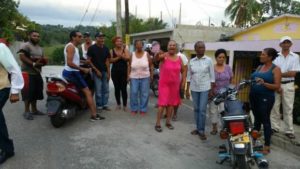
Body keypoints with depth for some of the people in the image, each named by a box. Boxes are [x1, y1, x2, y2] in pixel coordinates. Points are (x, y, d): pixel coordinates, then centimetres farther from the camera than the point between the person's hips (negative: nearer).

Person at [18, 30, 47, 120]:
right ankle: (27, 111, 3)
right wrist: (33, 64, -24)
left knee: (36, 92, 12)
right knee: (28, 92, -7)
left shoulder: (40, 48, 19)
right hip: (28, 73, -8)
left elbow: (43, 59, 23)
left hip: (37, 73, 8)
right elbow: (22, 57, -20)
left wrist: (42, 62, -1)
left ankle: (34, 109, 23)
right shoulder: (25, 46, -7)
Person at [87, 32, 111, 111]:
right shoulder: (92, 48, -5)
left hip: (105, 71, 5)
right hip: (96, 72, -4)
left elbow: (107, 61, 7)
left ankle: (105, 104, 18)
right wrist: (97, 70, -9)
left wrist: (108, 72, 0)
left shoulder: (106, 48, 8)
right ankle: (99, 106, 8)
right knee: (98, 90, -5)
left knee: (106, 89, 7)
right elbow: (89, 60, -5)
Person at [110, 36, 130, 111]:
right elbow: (110, 60, -7)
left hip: (124, 71, -1)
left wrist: (121, 56, -23)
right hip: (115, 71, 2)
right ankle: (118, 104, 20)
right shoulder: (112, 51, 7)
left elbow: (128, 58, -10)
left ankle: (125, 105, 4)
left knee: (123, 89, -4)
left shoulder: (125, 50, 5)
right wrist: (118, 57, -15)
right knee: (117, 88, 7)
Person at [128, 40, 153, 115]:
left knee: (144, 94, 2)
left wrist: (151, 74, -1)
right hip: (134, 77, 1)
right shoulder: (132, 55, 5)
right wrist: (128, 75, 1)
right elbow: (129, 66, 7)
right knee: (133, 93, 0)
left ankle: (143, 109, 14)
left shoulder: (146, 54, 1)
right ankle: (134, 109, 15)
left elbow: (151, 65, 4)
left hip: (145, 77, -1)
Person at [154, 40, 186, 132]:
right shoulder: (164, 56, -11)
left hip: (175, 84, 5)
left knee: (171, 103, 12)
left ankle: (168, 122, 28)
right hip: (164, 84, -4)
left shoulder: (179, 58, 3)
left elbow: (183, 71, 13)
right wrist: (156, 54, -57)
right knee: (162, 103, -6)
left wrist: (183, 82, 5)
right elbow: (156, 58, -34)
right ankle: (157, 124, 6)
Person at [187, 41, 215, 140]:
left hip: (205, 89, -3)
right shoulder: (191, 61, 3)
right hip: (194, 89, 3)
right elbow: (189, 76, 7)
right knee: (196, 109, 10)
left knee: (202, 110, -5)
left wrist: (211, 90, -6)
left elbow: (212, 76, -3)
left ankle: (202, 131, 6)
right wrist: (187, 89, 5)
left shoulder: (209, 60, -4)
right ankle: (198, 128, 23)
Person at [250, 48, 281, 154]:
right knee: (257, 119, 16)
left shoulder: (275, 69, -5)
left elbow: (277, 86, -13)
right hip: (254, 97, 6)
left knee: (265, 120, -1)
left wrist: (264, 83, -25)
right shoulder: (259, 67, 12)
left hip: (266, 98, -6)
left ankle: (267, 146, 9)